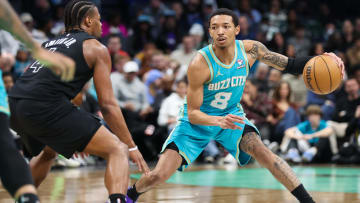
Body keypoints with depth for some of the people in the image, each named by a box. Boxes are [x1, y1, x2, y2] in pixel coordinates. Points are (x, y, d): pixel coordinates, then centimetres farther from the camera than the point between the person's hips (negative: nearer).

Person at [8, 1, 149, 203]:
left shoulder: (51, 42, 30)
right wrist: (132, 146, 8)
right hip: (45, 107, -8)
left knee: (48, 153, 38)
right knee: (118, 150, -5)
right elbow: (108, 104, 3)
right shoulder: (96, 48, 10)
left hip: (14, 105, 8)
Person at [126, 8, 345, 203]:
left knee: (261, 150, -26)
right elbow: (193, 113, -24)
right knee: (159, 175, -11)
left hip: (231, 114, 3)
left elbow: (290, 65, -6)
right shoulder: (200, 64, -28)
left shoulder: (250, 49, -16)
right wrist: (219, 121, -44)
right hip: (199, 120, -3)